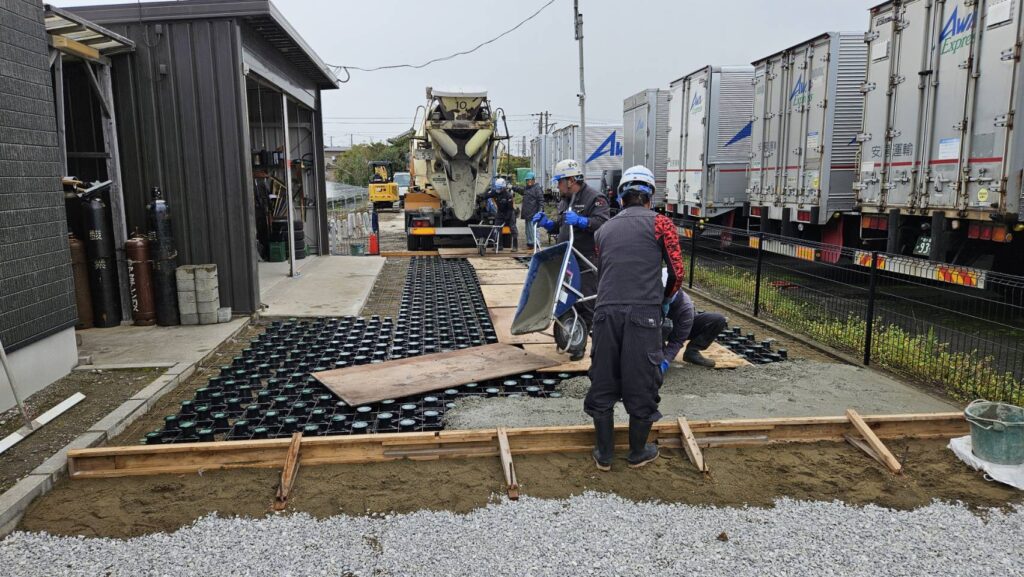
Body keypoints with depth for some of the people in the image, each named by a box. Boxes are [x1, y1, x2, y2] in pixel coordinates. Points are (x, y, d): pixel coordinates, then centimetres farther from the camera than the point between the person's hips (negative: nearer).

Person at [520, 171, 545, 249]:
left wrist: (540, 211, -21)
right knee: (528, 230, 15)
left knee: (533, 229, -10)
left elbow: (541, 201, -15)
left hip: (533, 214, -10)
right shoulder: (527, 188, 18)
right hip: (527, 213, 10)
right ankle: (529, 243, 23)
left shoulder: (537, 188, -10)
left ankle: (535, 243, -6)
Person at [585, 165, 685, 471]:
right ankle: (637, 454, 26)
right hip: (643, 314, -3)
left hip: (606, 312, 4)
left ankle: (604, 455, 23)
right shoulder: (659, 223, 6)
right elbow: (676, 272, 3)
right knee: (642, 387, 11)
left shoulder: (605, 229, 19)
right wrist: (664, 301, 22)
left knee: (603, 385, 13)